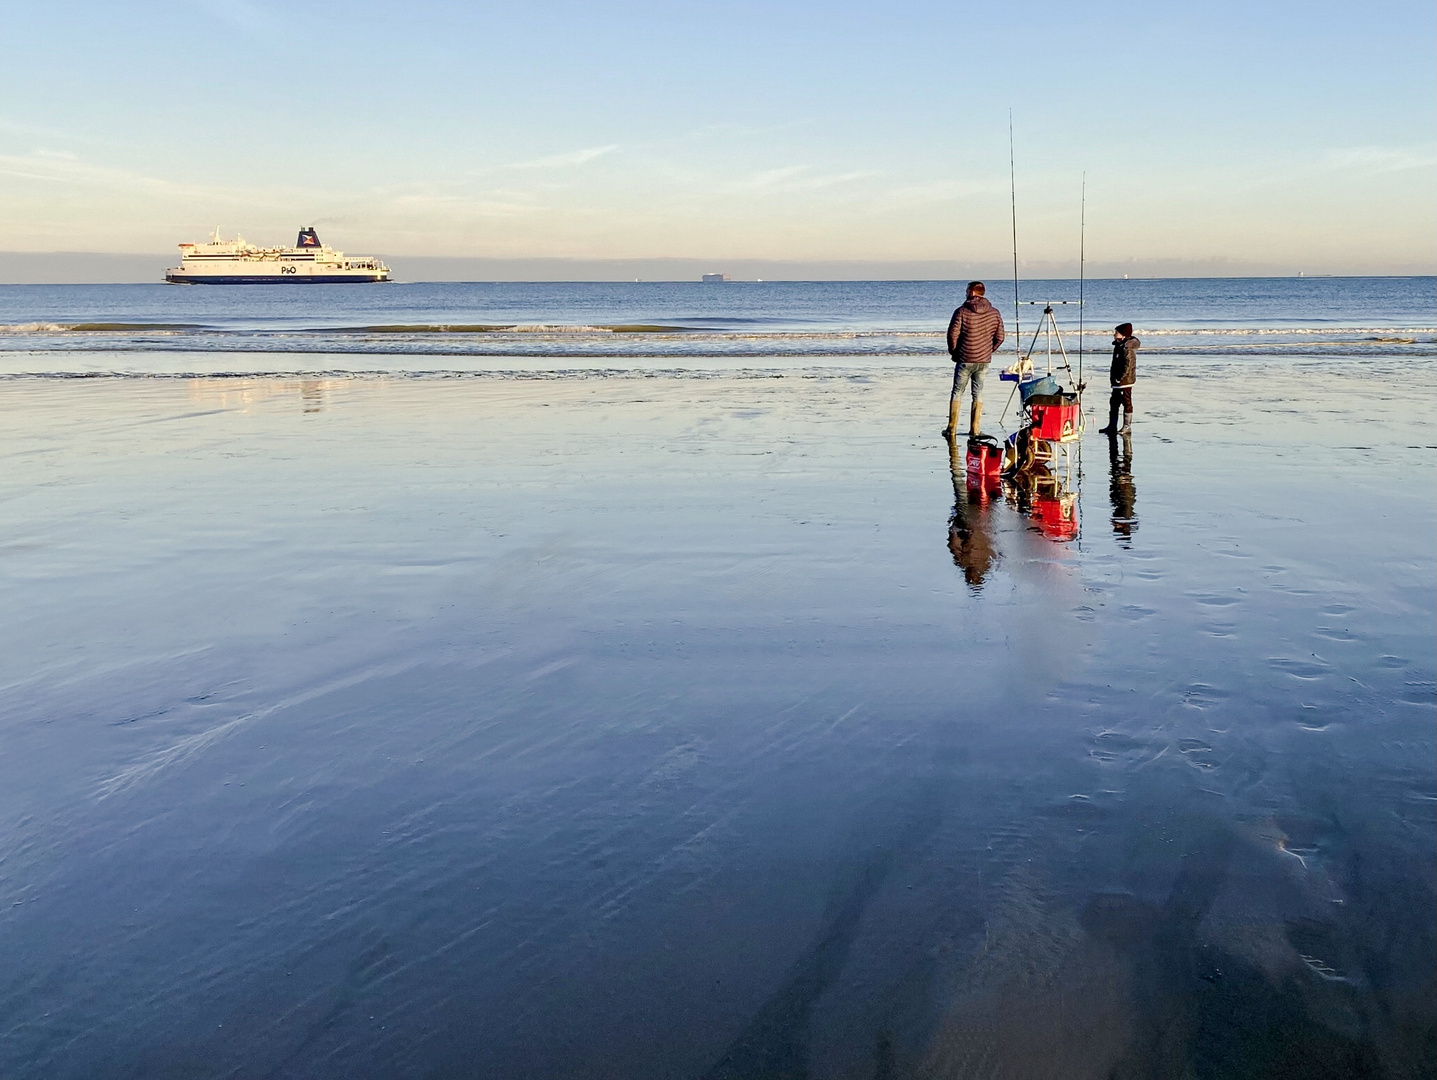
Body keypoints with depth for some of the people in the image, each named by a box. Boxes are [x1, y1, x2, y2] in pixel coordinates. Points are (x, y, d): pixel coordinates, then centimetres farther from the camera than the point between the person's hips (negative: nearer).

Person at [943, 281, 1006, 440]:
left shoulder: (962, 311, -10)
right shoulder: (994, 313, 3)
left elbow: (953, 334, -11)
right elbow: (999, 337, 5)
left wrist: (953, 352, 4)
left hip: (964, 360, -3)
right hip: (984, 361, 3)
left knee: (957, 392, 6)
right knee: (978, 393, 10)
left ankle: (951, 429, 6)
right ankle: (975, 430, 9)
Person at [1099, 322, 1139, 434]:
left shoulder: (1127, 349, -17)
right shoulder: (1119, 346, 14)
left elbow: (1128, 365, -22)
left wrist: (1120, 378, -22)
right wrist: (1113, 377, 18)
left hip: (1125, 381, -11)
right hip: (1117, 382, 11)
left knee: (1126, 402, -2)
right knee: (1114, 402, 13)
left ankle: (1127, 426, 5)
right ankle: (1112, 426, 20)